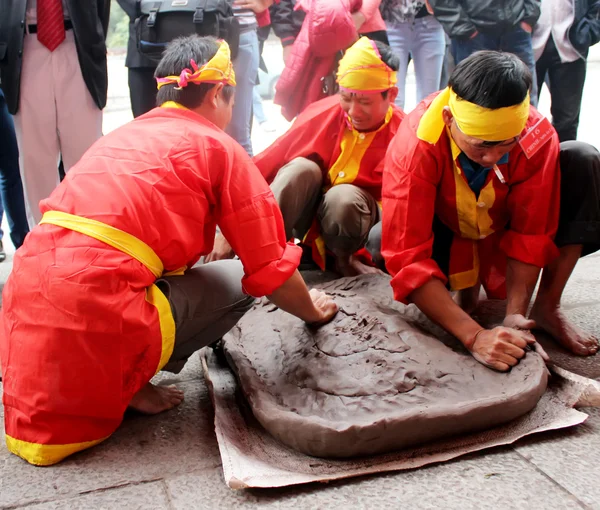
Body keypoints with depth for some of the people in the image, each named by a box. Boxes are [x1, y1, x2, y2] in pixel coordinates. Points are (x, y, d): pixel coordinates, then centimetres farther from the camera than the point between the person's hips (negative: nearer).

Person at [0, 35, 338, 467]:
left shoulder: (125, 135, 23)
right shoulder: (218, 147, 3)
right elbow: (269, 267, 3)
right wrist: (312, 311, 22)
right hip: (98, 305, -7)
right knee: (236, 281, 9)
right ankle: (127, 383, 2)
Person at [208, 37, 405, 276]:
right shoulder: (322, 114, -14)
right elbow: (263, 167, -16)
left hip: (358, 216, -1)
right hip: (310, 208, 2)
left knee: (343, 197, -34)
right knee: (302, 168, -28)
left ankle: (344, 258, -7)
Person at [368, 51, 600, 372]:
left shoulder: (539, 136, -28)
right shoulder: (415, 145, -36)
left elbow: (530, 234, -21)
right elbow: (407, 258, -39)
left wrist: (515, 316, -32)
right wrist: (474, 336, -45)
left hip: (503, 228, 2)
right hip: (445, 234, -2)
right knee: (381, 242, -34)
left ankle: (547, 308, -12)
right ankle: (466, 287, -4)